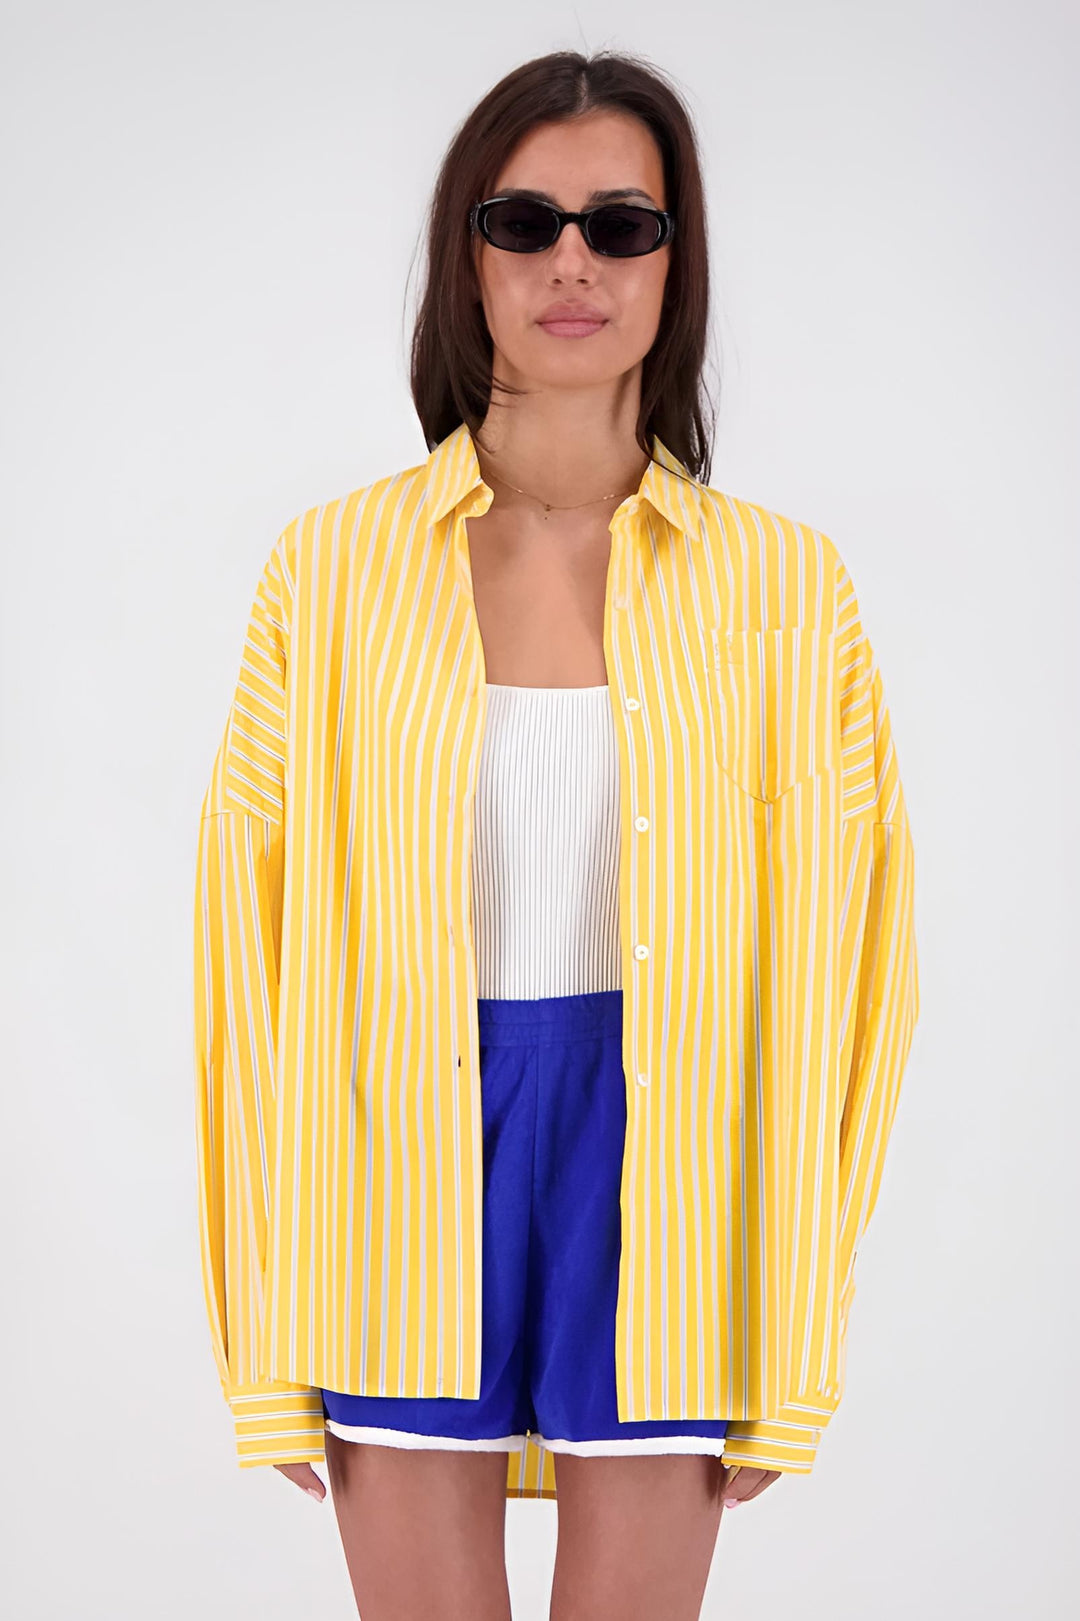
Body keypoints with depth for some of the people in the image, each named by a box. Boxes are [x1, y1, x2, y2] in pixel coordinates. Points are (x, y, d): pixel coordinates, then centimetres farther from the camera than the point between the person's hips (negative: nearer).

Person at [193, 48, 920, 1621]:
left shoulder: (784, 588, 0)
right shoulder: (333, 569, -1)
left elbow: (827, 974, 2)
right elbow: (257, 946, 1)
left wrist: (792, 1354, 0)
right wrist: (269, 1340, -1)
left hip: (657, 1162, 0)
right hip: (405, 1164, 0)